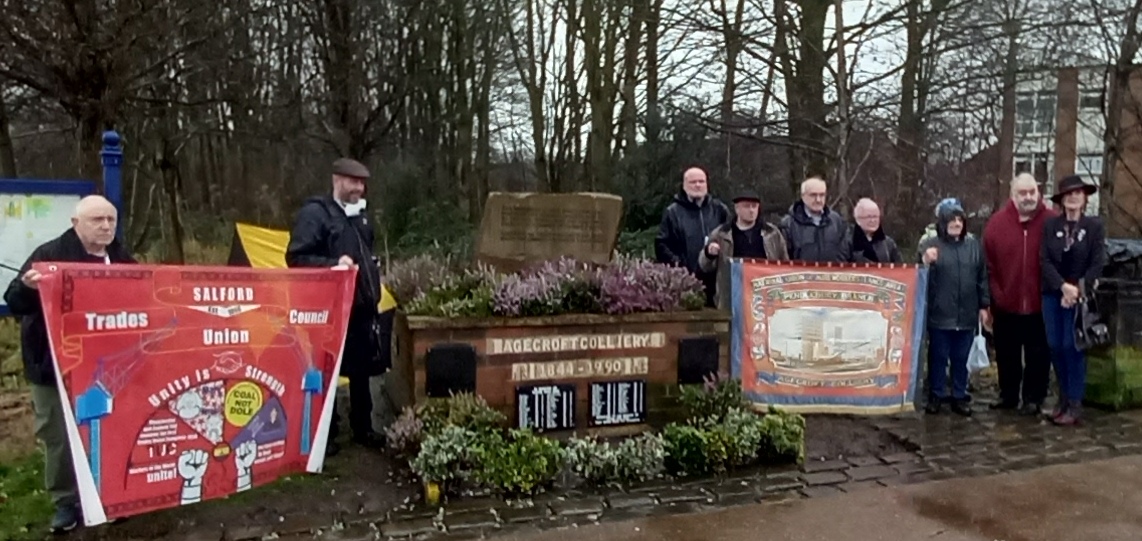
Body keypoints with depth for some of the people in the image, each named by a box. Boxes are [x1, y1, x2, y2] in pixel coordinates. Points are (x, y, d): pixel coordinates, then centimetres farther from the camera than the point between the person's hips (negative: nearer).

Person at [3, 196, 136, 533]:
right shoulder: (51, 254, -11)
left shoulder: (122, 258, 7)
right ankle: (66, 502, 17)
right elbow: (15, 303, -16)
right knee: (59, 436, 3)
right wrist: (27, 287, -36)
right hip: (56, 366, -4)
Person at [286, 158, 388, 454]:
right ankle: (325, 433, 16)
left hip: (361, 305, 8)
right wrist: (334, 264, -25)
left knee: (362, 370, 14)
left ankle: (363, 428, 27)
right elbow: (296, 257, -15)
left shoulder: (359, 214, 15)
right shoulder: (314, 213, -10)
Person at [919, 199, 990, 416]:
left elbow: (982, 278, 13)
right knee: (938, 357, 5)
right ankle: (936, 395, 15)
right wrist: (925, 262, -28)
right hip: (940, 314, -3)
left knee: (961, 358, 11)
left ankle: (959, 396, 21)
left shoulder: (974, 246, 10)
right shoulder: (930, 244, -1)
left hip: (966, 314, 3)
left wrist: (984, 306, 10)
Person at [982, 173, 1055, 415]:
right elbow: (988, 264, 0)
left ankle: (1033, 398, 20)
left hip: (1039, 304, -1)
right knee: (1006, 354, 13)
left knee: (1038, 355, 8)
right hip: (1005, 304, 2)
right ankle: (1008, 395, 28)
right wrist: (996, 295, -3)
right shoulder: (997, 222, -1)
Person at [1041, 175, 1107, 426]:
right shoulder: (1050, 224, 3)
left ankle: (1075, 405, 5)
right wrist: (1063, 286, -14)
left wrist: (1078, 290, -13)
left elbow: (1097, 264, -5)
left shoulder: (1095, 226, -2)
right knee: (1055, 346, 5)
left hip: (1080, 296, -3)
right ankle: (1063, 398, 20)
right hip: (1053, 294, 3)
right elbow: (1044, 260, -2)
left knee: (1072, 347, -4)